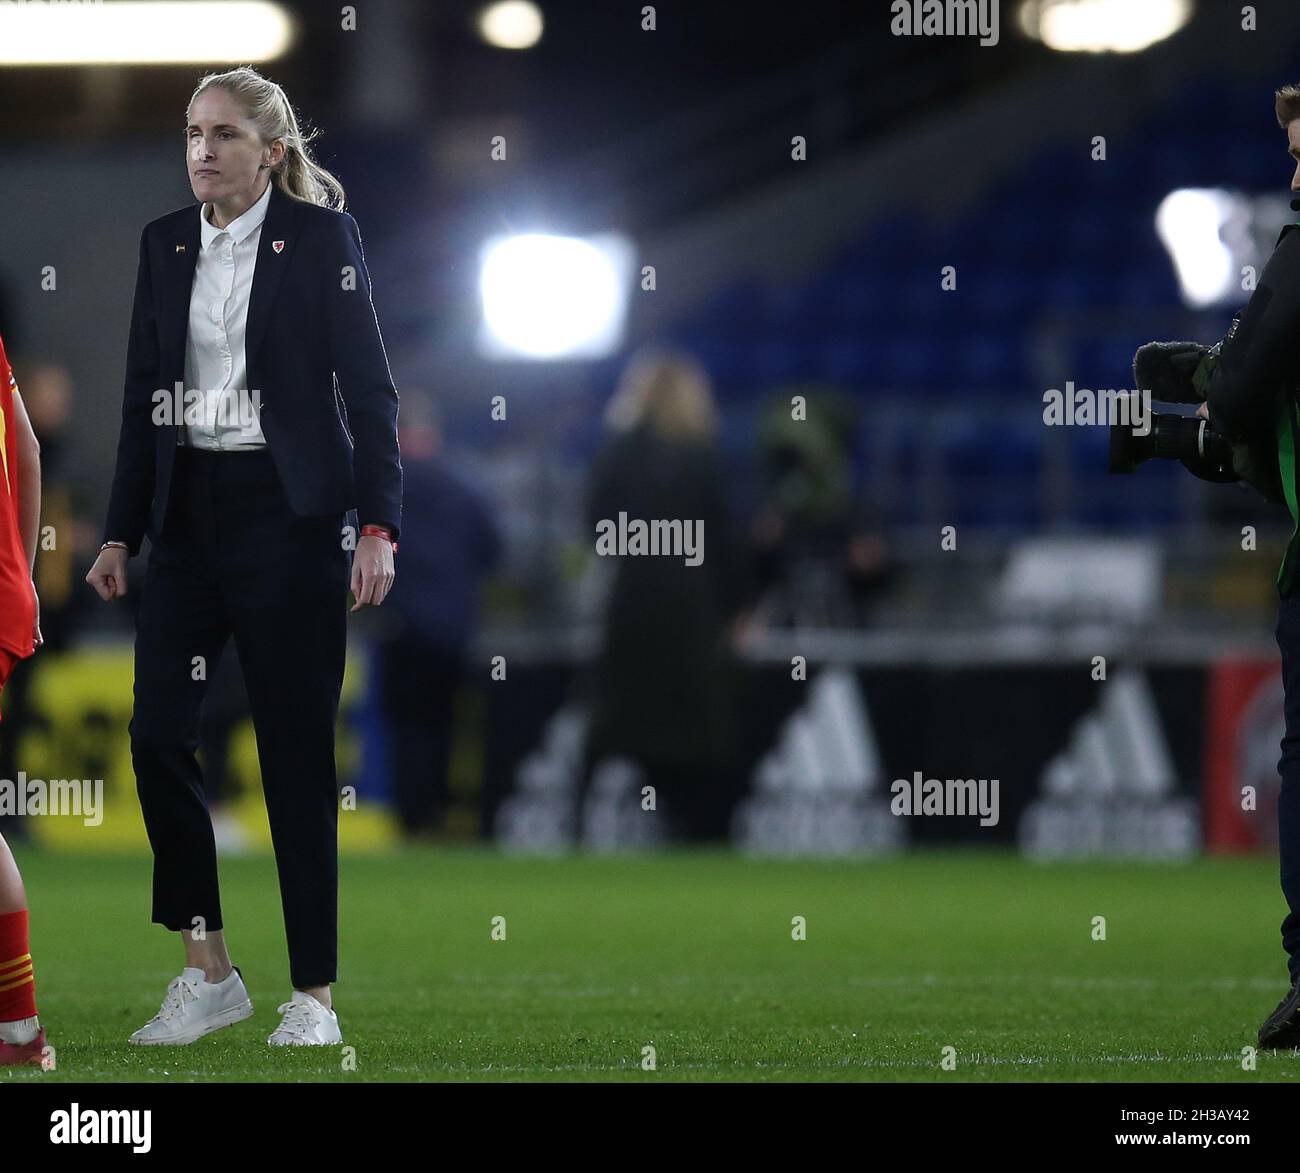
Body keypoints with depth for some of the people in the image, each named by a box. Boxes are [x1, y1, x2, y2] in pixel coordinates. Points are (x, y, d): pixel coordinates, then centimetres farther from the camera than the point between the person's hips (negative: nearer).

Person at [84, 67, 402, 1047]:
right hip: (190, 514, 5)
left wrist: (379, 527, -15)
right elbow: (144, 395, 14)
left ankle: (314, 995, 5)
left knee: (296, 753, -2)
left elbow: (368, 386, -7)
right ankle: (209, 973, 10)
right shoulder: (165, 243, 10)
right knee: (157, 735, -3)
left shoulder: (320, 237, -5)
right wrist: (121, 533, 10)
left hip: (288, 514, -5)